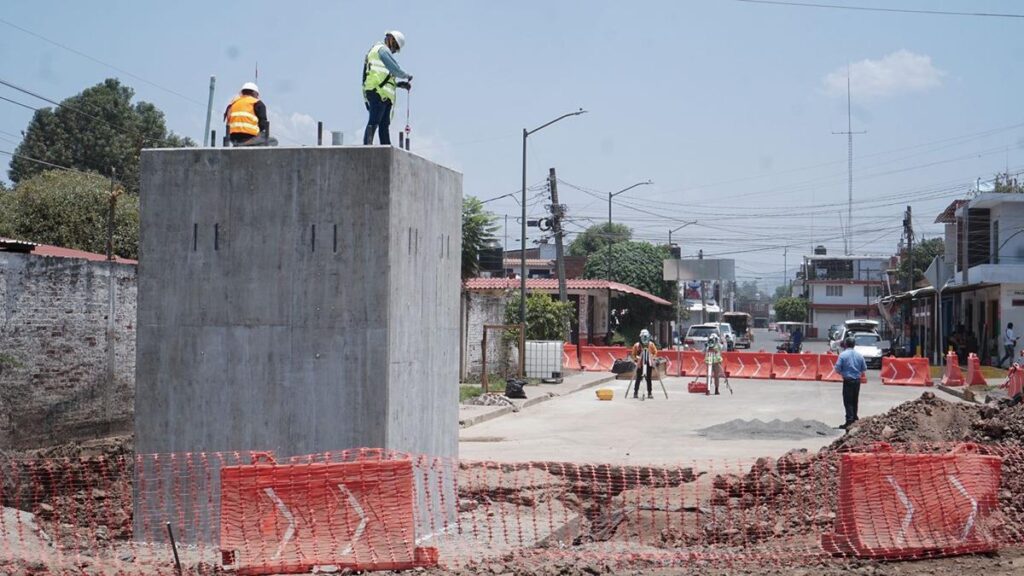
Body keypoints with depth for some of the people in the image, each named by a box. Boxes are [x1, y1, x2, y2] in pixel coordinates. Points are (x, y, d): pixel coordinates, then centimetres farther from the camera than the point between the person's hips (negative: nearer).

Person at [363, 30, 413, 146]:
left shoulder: (377, 50, 29)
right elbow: (395, 69, -8)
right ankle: (367, 145, -27)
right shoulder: (382, 49, -2)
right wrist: (407, 76, 9)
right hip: (379, 92, -10)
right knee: (374, 122, -18)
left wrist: (400, 84, 19)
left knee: (384, 125, 10)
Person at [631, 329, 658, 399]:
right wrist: (635, 359, -7)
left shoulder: (651, 345, 0)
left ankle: (649, 393, 11)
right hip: (640, 364, -2)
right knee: (638, 379, -1)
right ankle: (635, 392, 6)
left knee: (649, 379, 6)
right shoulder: (637, 345, -6)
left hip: (649, 364, 2)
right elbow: (633, 354, 6)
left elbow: (655, 352, 13)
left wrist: (653, 358, -1)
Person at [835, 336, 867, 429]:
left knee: (848, 401, -3)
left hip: (848, 380, -5)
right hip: (857, 380, 5)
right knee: (855, 401, 16)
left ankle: (849, 421, -10)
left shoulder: (843, 354, -10)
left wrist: (841, 373, 9)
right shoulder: (859, 355, 3)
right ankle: (854, 419, 22)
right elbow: (864, 368, 8)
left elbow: (837, 368, -12)